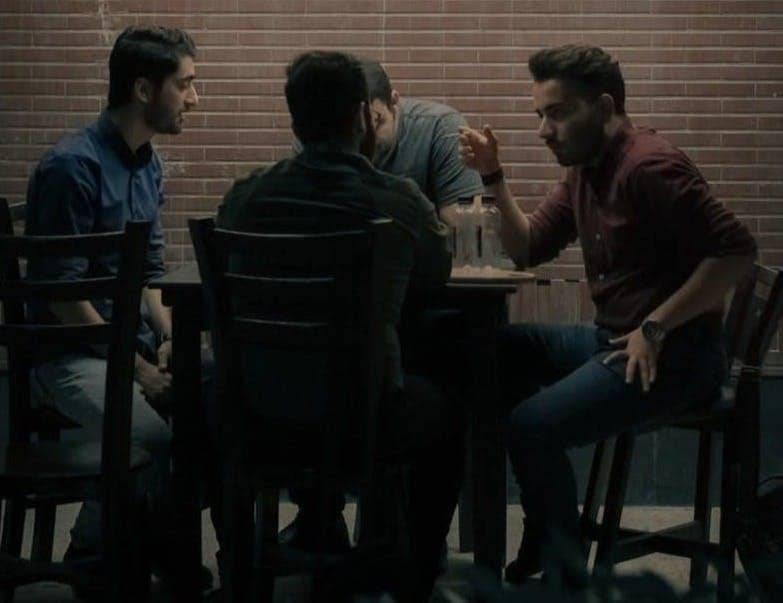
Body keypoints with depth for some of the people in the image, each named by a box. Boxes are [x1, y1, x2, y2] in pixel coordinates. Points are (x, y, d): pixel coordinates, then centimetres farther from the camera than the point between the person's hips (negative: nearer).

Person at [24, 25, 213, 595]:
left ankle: (166, 544, 3)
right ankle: (93, 558, -7)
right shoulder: (73, 166, -16)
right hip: (73, 352, -8)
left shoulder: (148, 166, 12)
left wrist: (168, 338, 0)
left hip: (138, 342, 8)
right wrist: (136, 369, -17)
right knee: (149, 439, -33)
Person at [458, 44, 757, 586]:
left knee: (531, 426, -21)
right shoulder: (584, 169, 12)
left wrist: (654, 328, -22)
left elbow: (737, 249, -24)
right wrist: (494, 176, 2)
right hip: (613, 338, 10)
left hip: (673, 353, -9)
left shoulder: (649, 165, -18)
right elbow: (527, 249, 15)